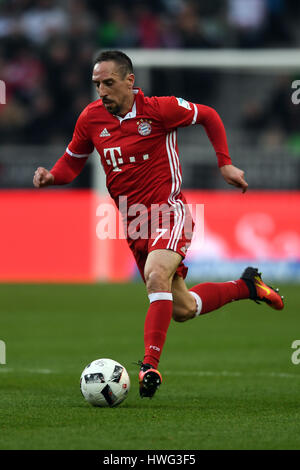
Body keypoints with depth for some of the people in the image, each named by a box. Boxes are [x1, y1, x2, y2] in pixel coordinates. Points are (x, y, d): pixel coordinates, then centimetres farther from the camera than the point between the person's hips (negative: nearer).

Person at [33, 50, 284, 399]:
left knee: (156, 276, -33)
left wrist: (225, 164, 3)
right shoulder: (91, 118, 0)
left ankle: (150, 365, -35)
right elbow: (73, 161, 14)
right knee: (182, 310, 10)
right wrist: (51, 176, -8)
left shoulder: (158, 109, -11)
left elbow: (209, 117, 5)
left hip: (168, 210, -5)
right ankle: (247, 286, 36)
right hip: (135, 223, 5)